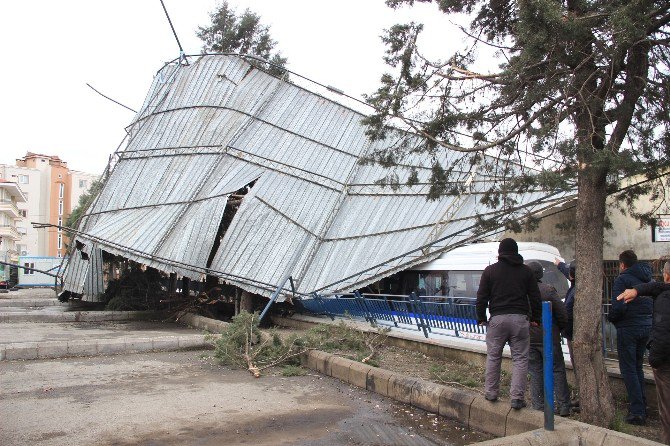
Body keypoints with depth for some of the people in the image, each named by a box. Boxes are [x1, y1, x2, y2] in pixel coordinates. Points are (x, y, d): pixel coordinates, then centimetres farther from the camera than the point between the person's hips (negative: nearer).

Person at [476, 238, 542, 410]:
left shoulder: (490, 270, 4)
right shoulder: (526, 271, 8)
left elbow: (482, 297, 3)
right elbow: (535, 297, 8)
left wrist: (481, 318, 12)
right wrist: (535, 318, 15)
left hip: (497, 318, 0)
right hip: (520, 318, 1)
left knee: (493, 357, 11)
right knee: (520, 358, 5)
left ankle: (491, 392, 18)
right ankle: (517, 397, 2)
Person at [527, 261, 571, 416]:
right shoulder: (549, 290, -9)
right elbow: (562, 314, -6)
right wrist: (559, 329, 11)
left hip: (528, 338, 2)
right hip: (549, 337, -2)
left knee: (535, 372, 9)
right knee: (557, 371, 7)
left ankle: (538, 407, 12)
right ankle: (564, 407, 9)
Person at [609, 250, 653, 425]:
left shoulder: (622, 280, -13)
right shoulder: (648, 279, 9)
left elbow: (619, 307, -22)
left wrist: (610, 318, -3)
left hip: (628, 328, -7)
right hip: (646, 327, 7)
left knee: (628, 370, -1)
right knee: (638, 368, 19)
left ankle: (637, 411, -2)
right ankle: (642, 407, 24)